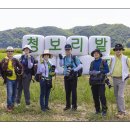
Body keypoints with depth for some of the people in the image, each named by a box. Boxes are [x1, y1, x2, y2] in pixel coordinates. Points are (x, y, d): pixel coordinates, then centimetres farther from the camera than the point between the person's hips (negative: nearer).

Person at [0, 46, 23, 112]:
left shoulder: (15, 60, 6)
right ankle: (9, 106, -2)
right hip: (9, 79, -4)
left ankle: (12, 104, 28)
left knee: (14, 93, 12)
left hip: (15, 79, 4)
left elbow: (20, 66, 14)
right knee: (10, 92, -12)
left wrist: (20, 72, 4)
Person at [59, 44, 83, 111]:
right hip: (66, 77, 4)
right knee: (67, 91, 10)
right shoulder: (64, 58, 10)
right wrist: (60, 58, -22)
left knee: (73, 91, -3)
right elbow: (61, 65, -6)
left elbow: (80, 65, -7)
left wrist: (74, 70, -17)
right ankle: (68, 105, 20)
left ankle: (74, 106, 5)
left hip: (73, 76, -4)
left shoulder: (74, 58, -2)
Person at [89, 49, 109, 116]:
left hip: (101, 82, -5)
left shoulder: (103, 62, 1)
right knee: (95, 97, 7)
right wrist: (92, 72, -4)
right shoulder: (92, 63, 16)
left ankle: (104, 110, -4)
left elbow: (107, 70, -4)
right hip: (94, 82, 5)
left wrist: (99, 72, -14)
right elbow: (90, 71, 18)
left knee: (102, 96, -11)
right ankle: (97, 110, 19)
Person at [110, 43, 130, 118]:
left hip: (122, 79, -5)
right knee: (117, 95, 11)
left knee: (120, 95, -14)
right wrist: (111, 73, 10)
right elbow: (110, 67, 21)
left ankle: (123, 112, -8)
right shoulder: (113, 59, 5)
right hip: (115, 79, 5)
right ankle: (120, 110, 22)